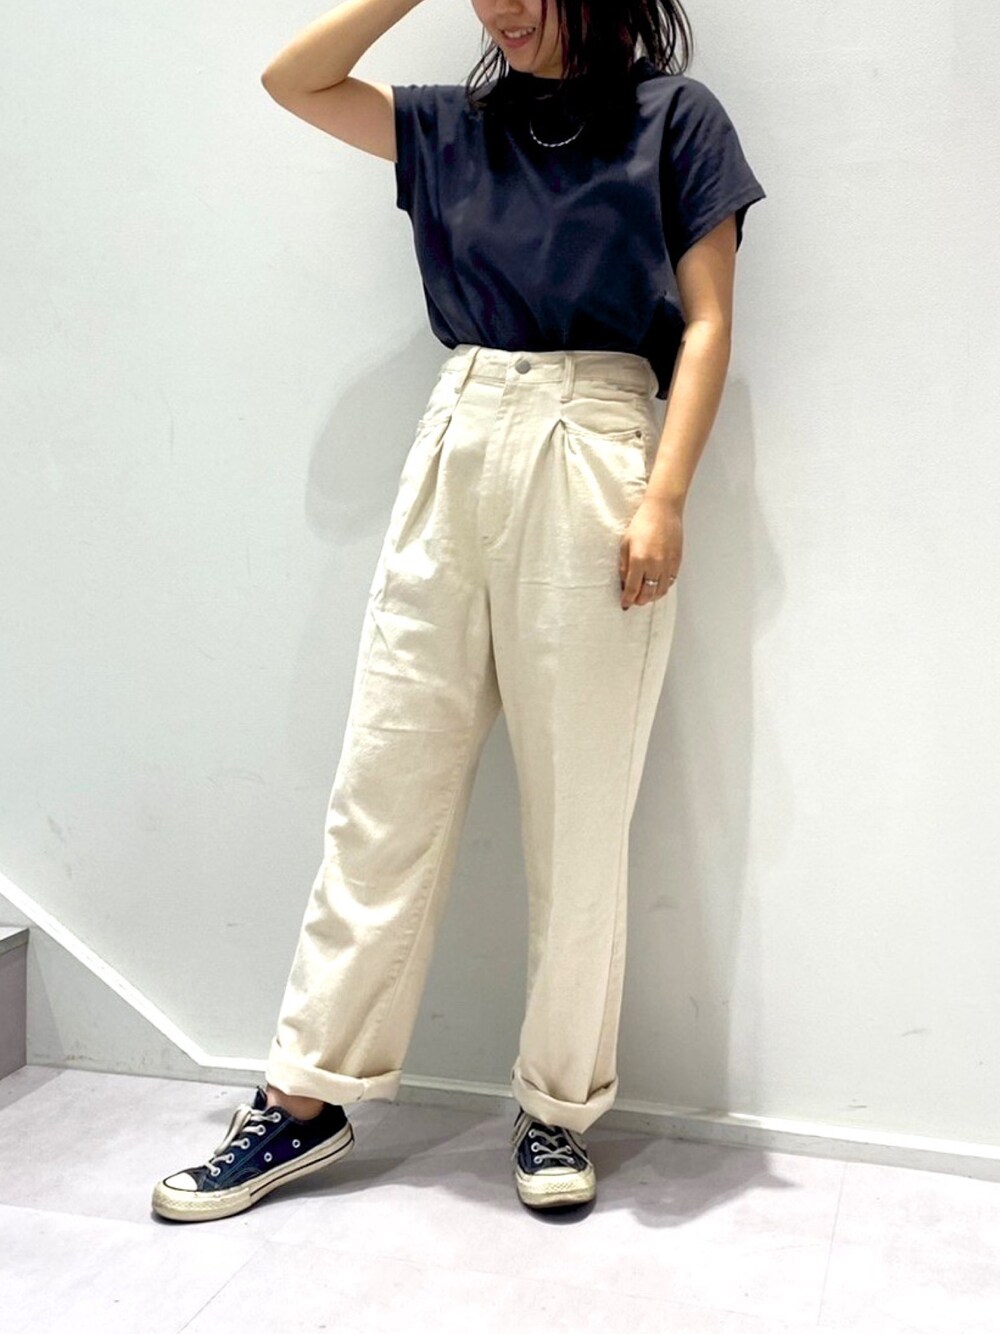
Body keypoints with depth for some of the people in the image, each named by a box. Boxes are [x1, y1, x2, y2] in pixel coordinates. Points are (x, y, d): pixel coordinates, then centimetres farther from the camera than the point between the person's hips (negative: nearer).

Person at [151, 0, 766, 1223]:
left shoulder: (674, 116, 6)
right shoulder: (459, 125, 18)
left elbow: (706, 326, 0)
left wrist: (664, 499, -11)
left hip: (591, 463, -4)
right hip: (453, 456, 4)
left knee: (577, 814, 1)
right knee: (382, 791, 3)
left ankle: (557, 1109, 16)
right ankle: (306, 1099, 13)